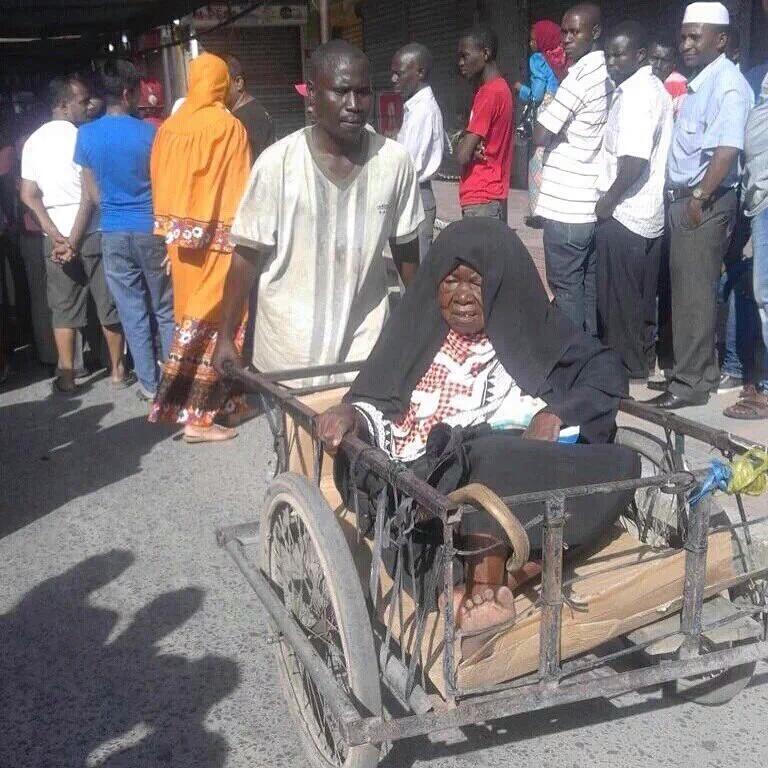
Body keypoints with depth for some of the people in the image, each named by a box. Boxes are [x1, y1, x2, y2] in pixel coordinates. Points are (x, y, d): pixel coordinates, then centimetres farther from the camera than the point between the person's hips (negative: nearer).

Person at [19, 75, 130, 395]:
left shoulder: (33, 141, 6)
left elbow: (28, 194, 1)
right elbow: (91, 195, -14)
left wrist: (54, 233, -3)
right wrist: (75, 240, -11)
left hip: (55, 236, 4)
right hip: (93, 233, -4)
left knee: (63, 308, 9)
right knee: (109, 304, 7)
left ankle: (66, 377, 12)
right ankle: (118, 371, 13)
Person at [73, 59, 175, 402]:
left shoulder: (86, 135, -1)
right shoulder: (149, 132, -9)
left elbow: (93, 194, 5)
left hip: (114, 233, 2)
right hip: (151, 229, -2)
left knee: (133, 312, 8)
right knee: (165, 310, 8)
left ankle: (149, 383, 13)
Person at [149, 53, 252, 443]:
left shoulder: (168, 128, 6)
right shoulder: (229, 127, -9)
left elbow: (159, 187, 10)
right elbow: (238, 189, -12)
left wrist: (173, 232, 17)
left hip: (182, 239, 6)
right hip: (217, 237, -6)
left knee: (191, 314, 15)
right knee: (211, 318, -1)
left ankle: (201, 401, 25)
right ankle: (199, 415, 0)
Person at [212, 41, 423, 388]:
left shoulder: (394, 160, -8)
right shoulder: (277, 163, -14)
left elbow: (406, 249, 5)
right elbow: (247, 255, -6)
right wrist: (226, 338, -3)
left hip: (365, 342, 2)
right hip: (289, 350, -1)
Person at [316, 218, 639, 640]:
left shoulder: (532, 329, 12)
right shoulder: (417, 329, 12)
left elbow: (609, 372, 9)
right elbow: (377, 408, 7)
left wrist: (555, 415, -9)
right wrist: (350, 413, -17)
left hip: (526, 470, 2)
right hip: (425, 482, -1)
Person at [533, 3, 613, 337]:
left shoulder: (580, 75, -14)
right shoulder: (607, 73, 12)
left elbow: (540, 135, -12)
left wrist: (544, 110, 6)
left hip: (566, 204, -8)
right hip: (594, 200, 8)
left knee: (566, 288, 0)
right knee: (589, 283, 13)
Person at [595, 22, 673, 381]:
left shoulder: (633, 93, -17)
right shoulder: (654, 88, 14)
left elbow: (634, 160, -26)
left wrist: (609, 200, -15)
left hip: (623, 213, -10)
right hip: (648, 210, 10)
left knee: (617, 296, 1)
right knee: (640, 295, 17)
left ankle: (623, 366, 11)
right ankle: (642, 358, 27)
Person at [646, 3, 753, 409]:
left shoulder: (728, 83, -13)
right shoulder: (699, 83, 15)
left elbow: (728, 149, -23)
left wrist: (699, 198, -19)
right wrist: (680, 196, 12)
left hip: (706, 204, -9)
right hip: (683, 199, 9)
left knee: (696, 294, -4)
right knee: (684, 291, 13)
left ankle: (692, 382, 3)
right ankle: (691, 372, 23)